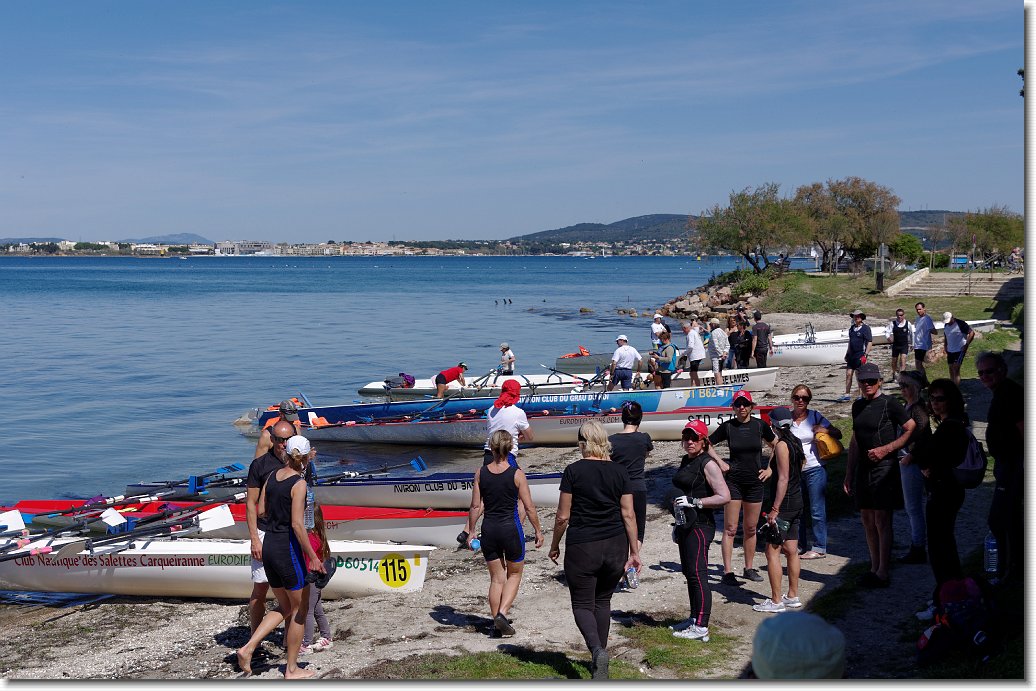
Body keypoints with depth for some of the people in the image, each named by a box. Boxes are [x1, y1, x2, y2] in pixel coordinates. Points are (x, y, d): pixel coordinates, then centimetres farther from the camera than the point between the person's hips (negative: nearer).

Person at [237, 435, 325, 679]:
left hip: (269, 546, 7)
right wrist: (313, 557, -16)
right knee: (299, 610, 9)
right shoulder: (299, 484, -16)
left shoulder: (272, 476, 5)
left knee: (284, 608, 20)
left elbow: (262, 510, 13)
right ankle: (292, 669, 16)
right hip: (288, 549, -7)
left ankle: (248, 648, 6)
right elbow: (297, 524, -20)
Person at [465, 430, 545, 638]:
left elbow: (475, 506, 0)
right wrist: (538, 531, 5)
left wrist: (471, 531, 11)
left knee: (496, 578, 15)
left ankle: (497, 624, 17)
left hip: (489, 529, 3)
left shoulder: (481, 473, -3)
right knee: (514, 574, 17)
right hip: (511, 528, -3)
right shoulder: (517, 474, -10)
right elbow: (529, 507, -7)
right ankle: (502, 613, -2)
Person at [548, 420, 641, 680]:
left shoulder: (574, 471, -8)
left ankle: (597, 650, -19)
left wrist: (554, 546, 8)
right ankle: (599, 656, 27)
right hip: (615, 547, 4)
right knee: (603, 601, 21)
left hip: (581, 547, -4)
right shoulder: (620, 472, 1)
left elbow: (563, 516, -6)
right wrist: (635, 552, 6)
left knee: (582, 605, 5)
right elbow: (629, 515, 0)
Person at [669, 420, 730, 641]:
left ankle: (701, 627, -8)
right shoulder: (686, 461, 15)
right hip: (686, 526, 9)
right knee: (689, 573, 14)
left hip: (700, 526, -9)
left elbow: (724, 497, -17)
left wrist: (694, 502, -21)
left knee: (698, 574, -9)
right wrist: (677, 524, 25)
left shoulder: (708, 464, -11)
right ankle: (694, 618, 24)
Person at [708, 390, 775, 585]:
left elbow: (775, 446, 14)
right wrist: (720, 462, -2)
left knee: (751, 529, 9)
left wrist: (769, 468, 5)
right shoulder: (727, 426, -4)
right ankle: (727, 572, -3)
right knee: (730, 529, -4)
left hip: (755, 481, 2)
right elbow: (707, 444, 8)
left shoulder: (760, 425, 0)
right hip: (733, 481, -2)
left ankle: (749, 568, 21)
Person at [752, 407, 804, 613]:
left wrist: (775, 509, -21)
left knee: (772, 551, -5)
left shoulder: (781, 445, -16)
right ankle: (793, 596, 21)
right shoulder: (796, 443, 11)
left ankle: (776, 601, -4)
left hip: (784, 502, -9)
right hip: (797, 502, 9)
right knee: (791, 550, 14)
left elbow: (783, 479, -21)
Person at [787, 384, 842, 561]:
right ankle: (800, 546, 21)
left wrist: (824, 430, -14)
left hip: (814, 469, -3)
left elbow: (838, 434, 4)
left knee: (817, 510, -2)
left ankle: (819, 548, 4)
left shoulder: (815, 417, 0)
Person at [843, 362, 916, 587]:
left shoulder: (889, 404, -7)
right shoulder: (858, 406, 13)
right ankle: (875, 567, 20)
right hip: (863, 468, 7)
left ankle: (883, 573, -2)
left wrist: (886, 449, -15)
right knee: (867, 520, 10)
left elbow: (912, 430, -9)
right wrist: (849, 474, 17)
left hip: (884, 467, -7)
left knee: (882, 521, -6)